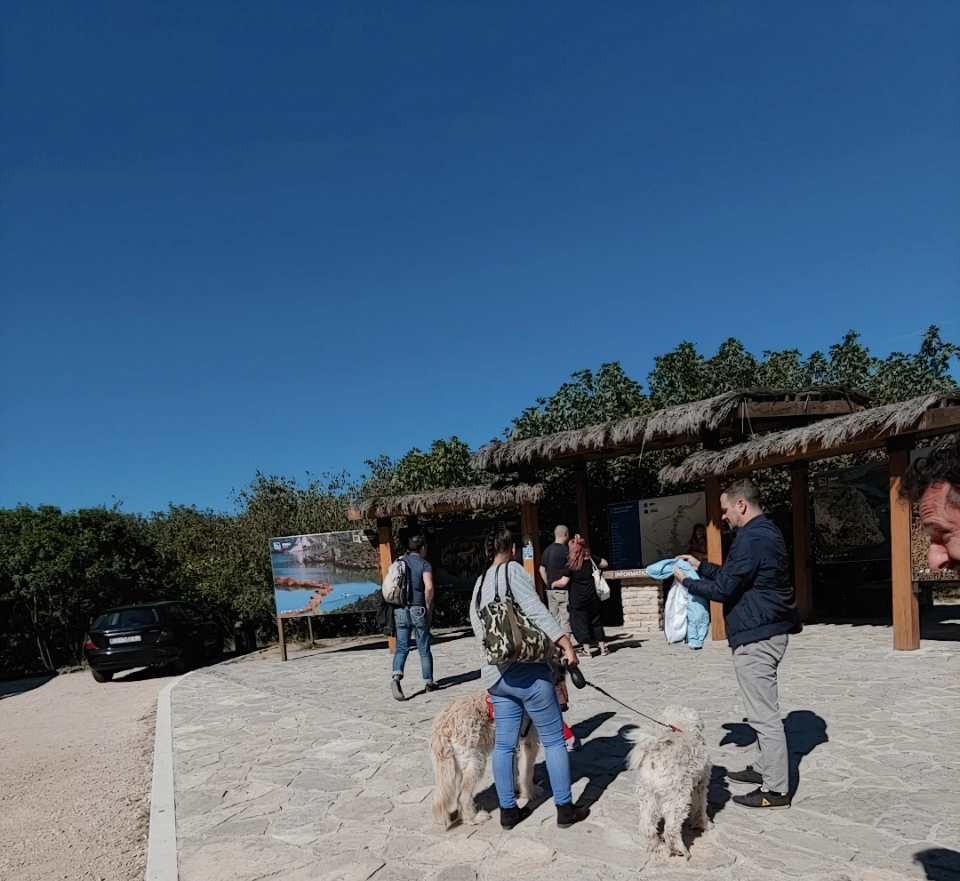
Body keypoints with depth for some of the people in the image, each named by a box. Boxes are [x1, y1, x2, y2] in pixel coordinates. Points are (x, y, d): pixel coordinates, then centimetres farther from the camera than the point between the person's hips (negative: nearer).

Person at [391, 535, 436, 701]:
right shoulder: (424, 564, -5)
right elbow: (429, 587, -19)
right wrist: (428, 606, -6)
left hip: (400, 610, 4)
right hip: (418, 610, -3)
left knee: (401, 647, 5)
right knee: (424, 649, 9)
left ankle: (396, 677, -17)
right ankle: (428, 682, 17)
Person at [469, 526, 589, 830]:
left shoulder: (478, 585, 16)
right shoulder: (512, 570, -6)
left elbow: (479, 628, 12)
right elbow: (535, 609, -17)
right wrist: (565, 643, -20)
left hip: (495, 674, 7)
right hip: (527, 670, -7)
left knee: (504, 744, 12)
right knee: (554, 740, 5)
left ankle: (508, 810, 19)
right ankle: (565, 808, 12)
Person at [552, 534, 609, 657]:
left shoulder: (571, 565, -12)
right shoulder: (590, 559, 1)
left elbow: (563, 582, -16)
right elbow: (604, 563, 16)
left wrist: (554, 583, 2)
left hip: (577, 599, -5)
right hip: (592, 597, 5)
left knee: (581, 623, 4)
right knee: (596, 622, 15)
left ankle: (587, 651, 5)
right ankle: (603, 648, 20)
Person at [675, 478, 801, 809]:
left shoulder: (751, 539, -21)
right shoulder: (765, 532, 13)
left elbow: (723, 589, -19)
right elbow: (733, 574, 21)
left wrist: (686, 580, -6)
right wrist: (700, 566, 16)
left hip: (755, 635, -11)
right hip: (769, 630, 11)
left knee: (764, 713, -3)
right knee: (764, 709, 21)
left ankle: (776, 789, 5)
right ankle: (766, 769, 33)